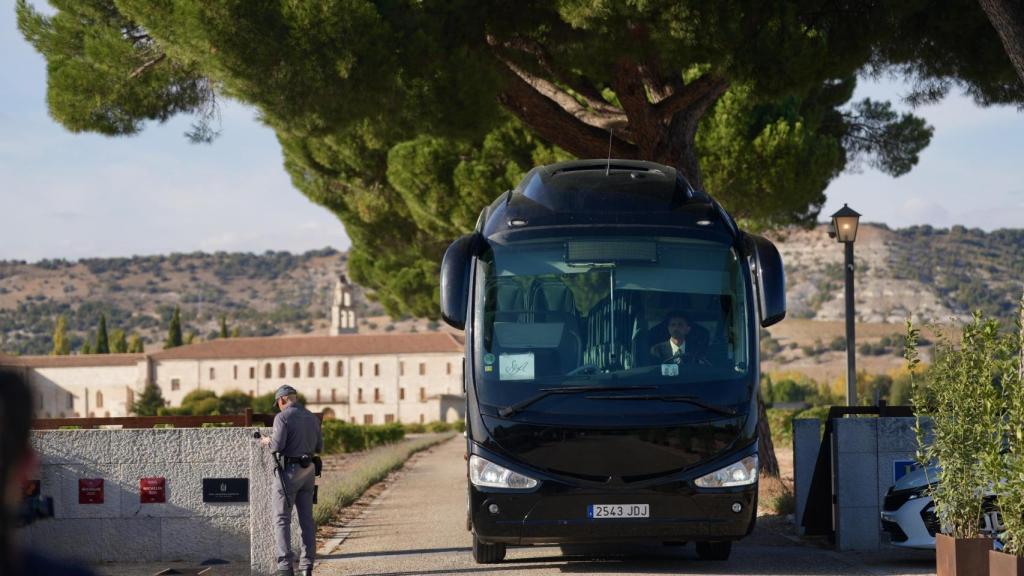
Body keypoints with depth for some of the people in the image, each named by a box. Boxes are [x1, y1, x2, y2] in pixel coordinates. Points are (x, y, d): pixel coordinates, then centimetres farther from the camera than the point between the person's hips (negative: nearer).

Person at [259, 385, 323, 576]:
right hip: (308, 471, 6)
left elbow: (278, 445, -19)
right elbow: (319, 447, 13)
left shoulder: (282, 417, -11)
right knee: (306, 519, 9)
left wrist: (267, 441, 2)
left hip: (288, 471, -6)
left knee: (282, 519, -2)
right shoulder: (312, 418, 10)